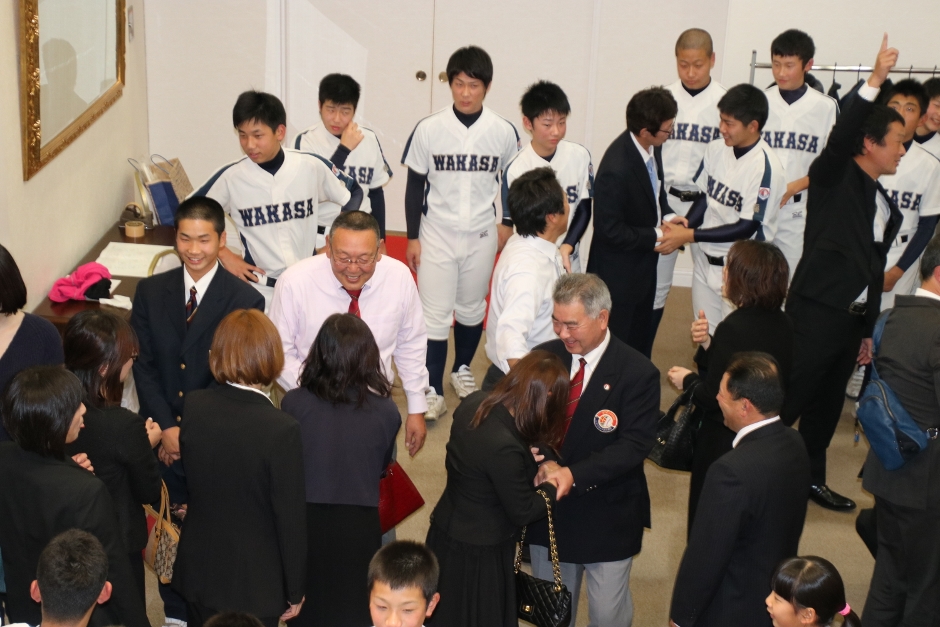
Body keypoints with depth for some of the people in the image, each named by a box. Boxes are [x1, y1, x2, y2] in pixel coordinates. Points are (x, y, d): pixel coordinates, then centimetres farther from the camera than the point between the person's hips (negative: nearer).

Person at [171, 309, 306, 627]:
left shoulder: (193, 407, -10)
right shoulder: (282, 429, -23)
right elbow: (291, 517, -16)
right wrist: (294, 591, -5)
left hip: (198, 573, 4)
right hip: (254, 583, -4)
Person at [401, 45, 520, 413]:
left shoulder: (504, 132, -7)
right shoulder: (428, 130, -10)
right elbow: (415, 185, -1)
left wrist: (508, 224, 9)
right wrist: (412, 237, -1)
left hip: (482, 235, 2)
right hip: (436, 234, -1)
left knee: (472, 307, 16)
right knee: (435, 313, -1)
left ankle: (462, 368, 38)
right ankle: (433, 389, 7)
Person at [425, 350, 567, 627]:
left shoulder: (474, 402, -12)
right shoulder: (505, 448, -36)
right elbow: (523, 512, -20)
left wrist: (527, 462, 4)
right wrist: (552, 487, -4)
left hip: (447, 530, 8)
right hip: (477, 552, -8)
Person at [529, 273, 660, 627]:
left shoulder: (638, 373, -15)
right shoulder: (545, 357, -2)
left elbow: (635, 444, -19)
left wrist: (575, 474, -30)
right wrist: (545, 462, -24)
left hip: (606, 517, -4)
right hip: (548, 509, 4)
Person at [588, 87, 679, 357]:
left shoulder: (649, 147, -7)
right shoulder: (615, 170, -32)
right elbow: (610, 230, -25)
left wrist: (667, 216, -6)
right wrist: (656, 237, -18)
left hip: (644, 266, 8)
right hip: (619, 274, -8)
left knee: (641, 344, 23)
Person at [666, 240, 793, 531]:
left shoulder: (733, 329, -24)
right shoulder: (782, 324, 0)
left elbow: (714, 397, -21)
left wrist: (687, 380, -3)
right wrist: (707, 344, -6)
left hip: (724, 444, -8)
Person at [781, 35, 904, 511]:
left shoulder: (887, 208, 18)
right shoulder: (834, 178, -4)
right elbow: (840, 137, -25)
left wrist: (868, 330, 20)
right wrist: (875, 82, -34)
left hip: (853, 318, 8)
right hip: (817, 311, -8)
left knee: (827, 405, 16)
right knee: (787, 400, -7)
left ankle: (811, 478, 28)